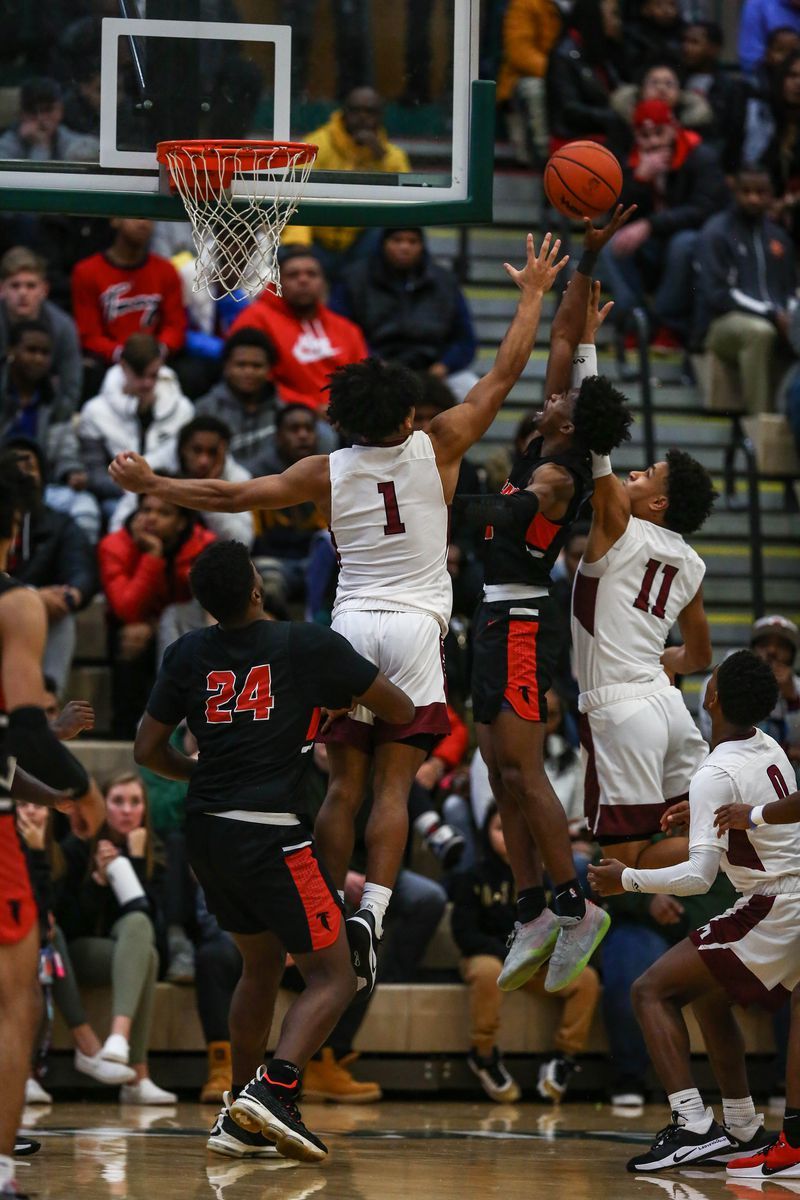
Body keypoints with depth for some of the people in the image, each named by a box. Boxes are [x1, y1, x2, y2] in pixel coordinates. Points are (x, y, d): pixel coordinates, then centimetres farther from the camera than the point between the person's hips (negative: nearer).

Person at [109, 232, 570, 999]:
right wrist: (532, 296, 14)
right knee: (393, 784, -6)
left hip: (351, 626, 2)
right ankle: (370, 911, -21)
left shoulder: (326, 474, 3)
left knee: (344, 784, 8)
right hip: (414, 627, -2)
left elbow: (231, 495, 6)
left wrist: (153, 487, 19)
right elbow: (503, 375, 4)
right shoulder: (437, 448, -2)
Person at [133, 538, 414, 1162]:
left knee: (262, 964, 24)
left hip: (207, 831, 6)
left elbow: (149, 750, 12)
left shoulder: (188, 653, 8)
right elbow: (402, 712, 4)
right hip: (272, 836, -6)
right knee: (333, 977, 1)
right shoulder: (310, 645, -3)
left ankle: (240, 1118, 23)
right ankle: (274, 1088, -21)